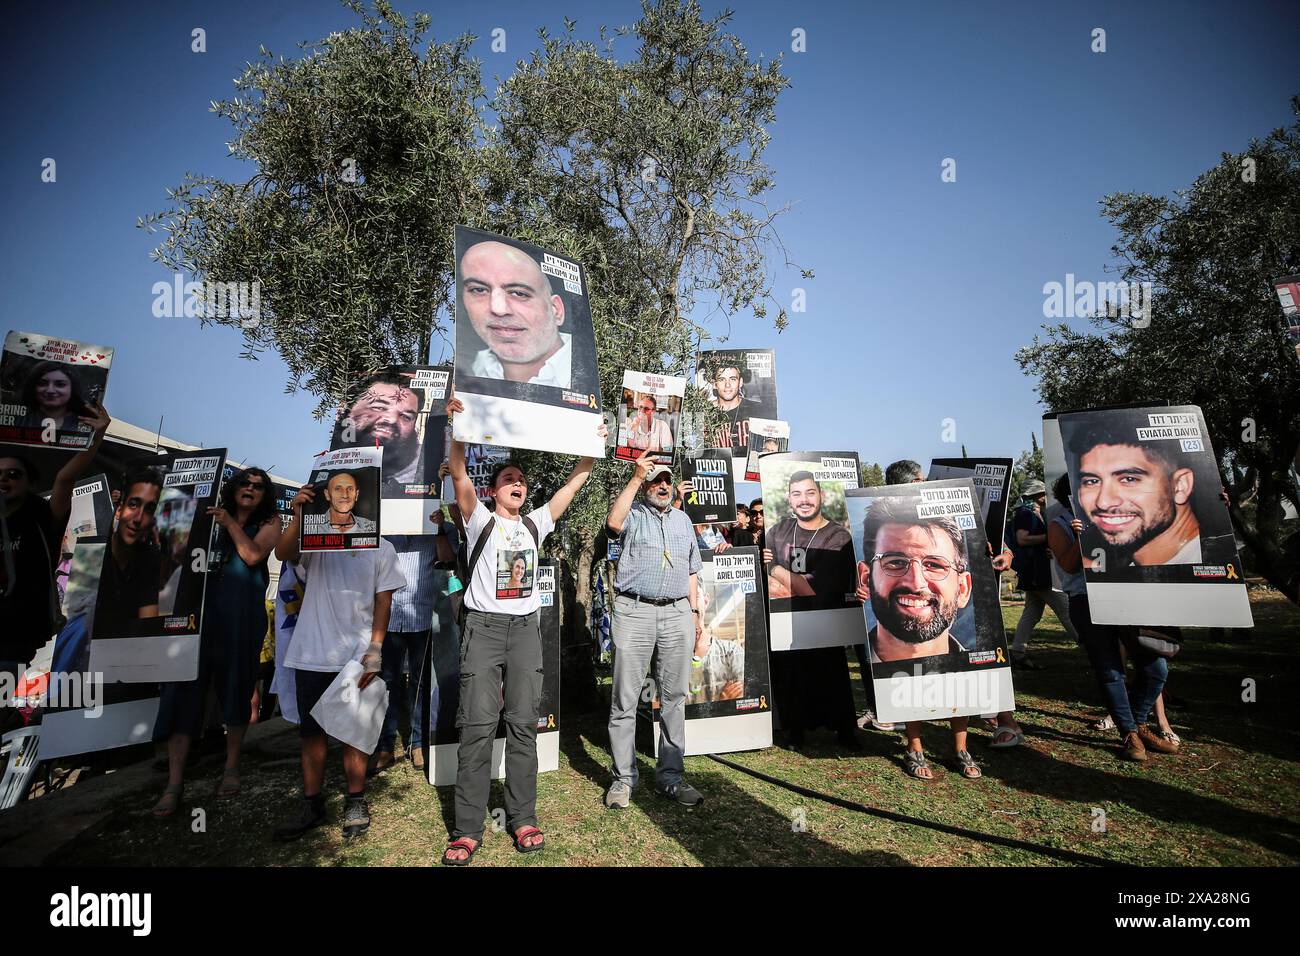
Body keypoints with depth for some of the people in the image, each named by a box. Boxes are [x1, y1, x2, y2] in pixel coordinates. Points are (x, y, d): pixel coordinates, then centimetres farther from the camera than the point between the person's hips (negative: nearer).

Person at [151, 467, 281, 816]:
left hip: (242, 614, -2)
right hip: (199, 610, 2)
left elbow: (253, 555, -7)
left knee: (236, 686, 6)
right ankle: (174, 783, 2)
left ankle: (231, 767, 23)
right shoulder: (211, 517, 16)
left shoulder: (269, 522, 9)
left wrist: (230, 523, -6)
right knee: (184, 687, -4)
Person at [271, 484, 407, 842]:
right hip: (312, 654, 1)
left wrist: (375, 649, -6)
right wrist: (298, 516, -29)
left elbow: (384, 602, 2)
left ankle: (356, 802, 19)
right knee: (311, 730, 10)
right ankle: (311, 805, 22)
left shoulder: (382, 549, 5)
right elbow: (282, 552, -14)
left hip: (357, 656, -1)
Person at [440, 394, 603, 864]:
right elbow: (459, 473, -9)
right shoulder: (480, 520, 5)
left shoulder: (536, 523, 15)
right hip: (484, 626, -3)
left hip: (525, 627, 3)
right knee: (478, 725, -6)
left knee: (523, 725, 4)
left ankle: (523, 820, 11)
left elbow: (573, 482, 14)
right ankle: (467, 830, 1)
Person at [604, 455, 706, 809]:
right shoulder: (633, 514, 4)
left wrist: (695, 611, 16)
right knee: (625, 698, 0)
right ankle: (623, 777, 11)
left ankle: (670, 776, 18)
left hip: (677, 613, 4)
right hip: (634, 611, -4)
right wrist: (635, 477, -19)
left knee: (674, 697, 8)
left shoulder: (683, 519, 19)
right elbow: (613, 523, -21)